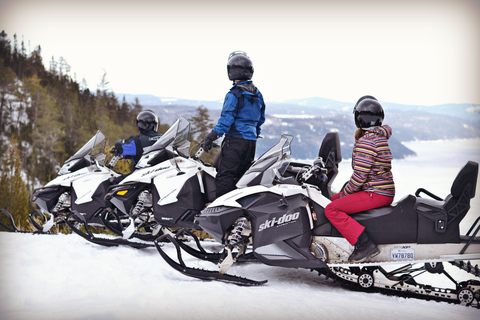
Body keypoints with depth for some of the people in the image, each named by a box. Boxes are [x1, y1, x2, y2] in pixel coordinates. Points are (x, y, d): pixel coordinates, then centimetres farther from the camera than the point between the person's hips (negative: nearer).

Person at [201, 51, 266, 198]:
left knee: (224, 175, -9)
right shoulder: (257, 94, 12)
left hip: (235, 141, -8)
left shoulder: (233, 95, -12)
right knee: (241, 175, 15)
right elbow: (261, 118, 20)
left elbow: (226, 119, -18)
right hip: (252, 142, 8)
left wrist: (210, 138, -16)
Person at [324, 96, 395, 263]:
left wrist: (345, 193, -8)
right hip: (386, 192, 10)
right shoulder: (380, 136, 11)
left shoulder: (365, 141, -17)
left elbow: (360, 175, -19)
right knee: (335, 198, 22)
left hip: (375, 194, -10)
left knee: (331, 209, -18)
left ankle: (364, 244, -24)